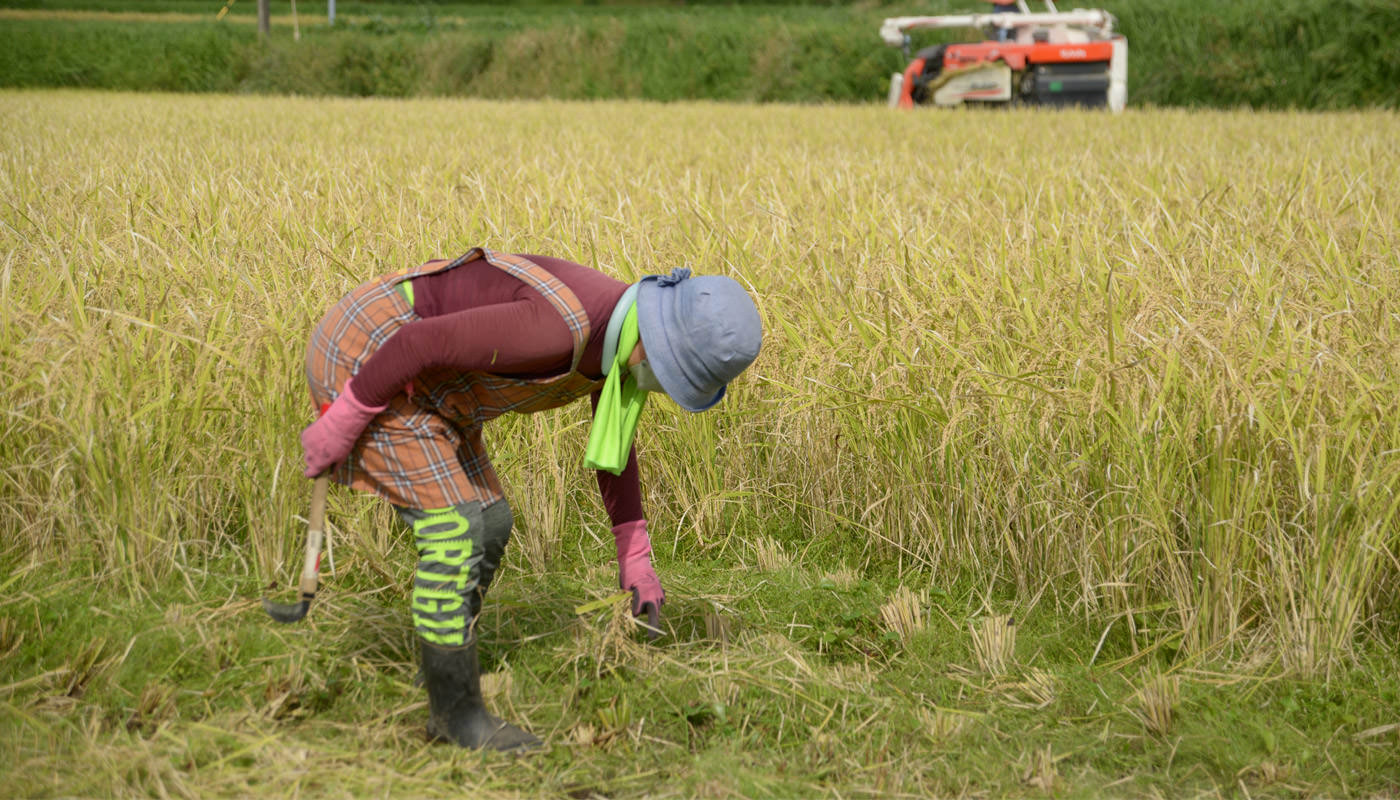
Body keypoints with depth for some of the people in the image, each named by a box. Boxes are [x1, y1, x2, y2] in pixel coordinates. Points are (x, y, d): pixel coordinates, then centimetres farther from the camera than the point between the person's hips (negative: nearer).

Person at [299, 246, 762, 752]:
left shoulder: (624, 329, -1)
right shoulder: (559, 331, -33)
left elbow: (614, 438, 13)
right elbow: (418, 343, -30)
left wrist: (635, 557, 14)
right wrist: (342, 424, -20)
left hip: (418, 375, 10)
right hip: (367, 361, -10)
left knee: (487, 527, 9)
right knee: (455, 529, -12)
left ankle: (442, 692, 19)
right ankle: (458, 713, -1)